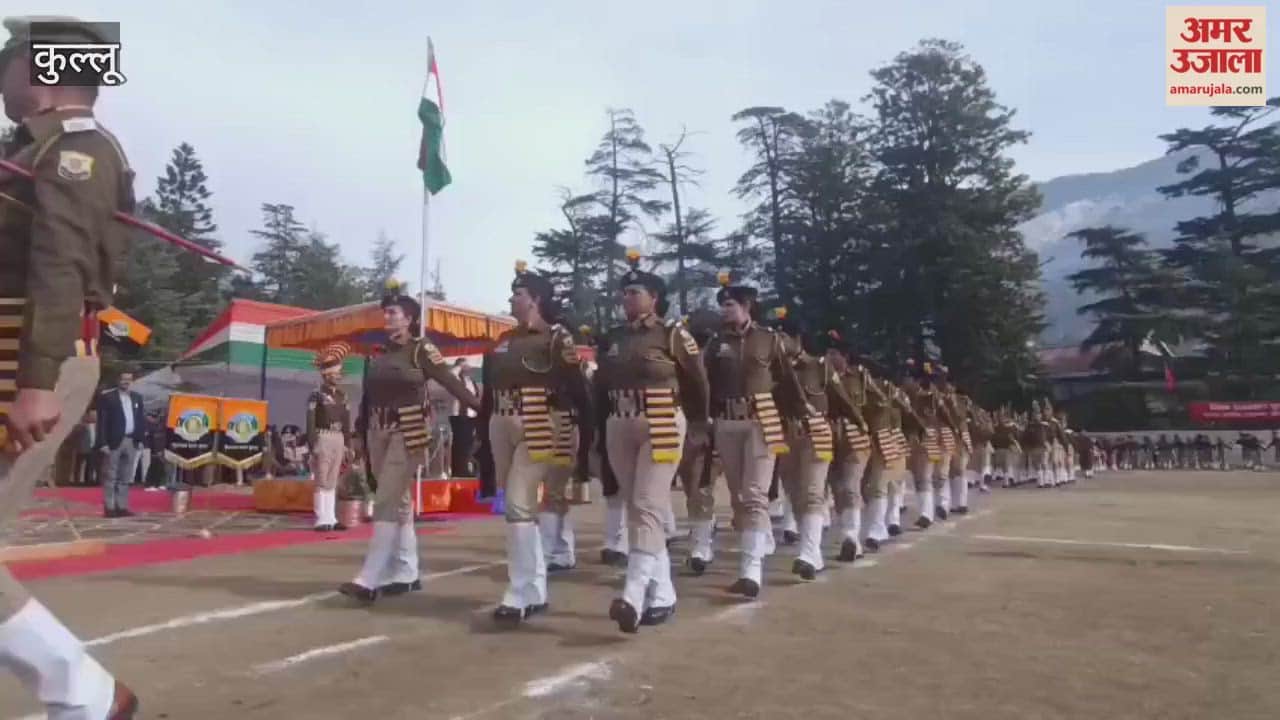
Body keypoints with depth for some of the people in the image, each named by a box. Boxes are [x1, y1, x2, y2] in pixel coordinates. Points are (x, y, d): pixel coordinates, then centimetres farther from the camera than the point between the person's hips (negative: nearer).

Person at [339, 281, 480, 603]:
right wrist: (360, 434, 12)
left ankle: (369, 580, -11)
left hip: (408, 431, -6)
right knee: (399, 502, 10)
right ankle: (406, 574, 17)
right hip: (378, 431, 6)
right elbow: (367, 395, 12)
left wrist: (483, 409, -19)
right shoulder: (378, 352, 11)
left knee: (386, 503, -11)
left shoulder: (421, 349, -5)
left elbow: (451, 382, -11)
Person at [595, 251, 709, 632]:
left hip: (661, 427, -6)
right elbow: (602, 384, 16)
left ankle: (634, 596, -19)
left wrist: (699, 425, 6)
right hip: (619, 429, 6)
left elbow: (698, 381, 1)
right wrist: (601, 423, 9)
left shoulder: (673, 333, -4)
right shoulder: (614, 336, 11)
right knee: (635, 511, 8)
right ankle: (662, 596, 18)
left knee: (648, 509, -13)